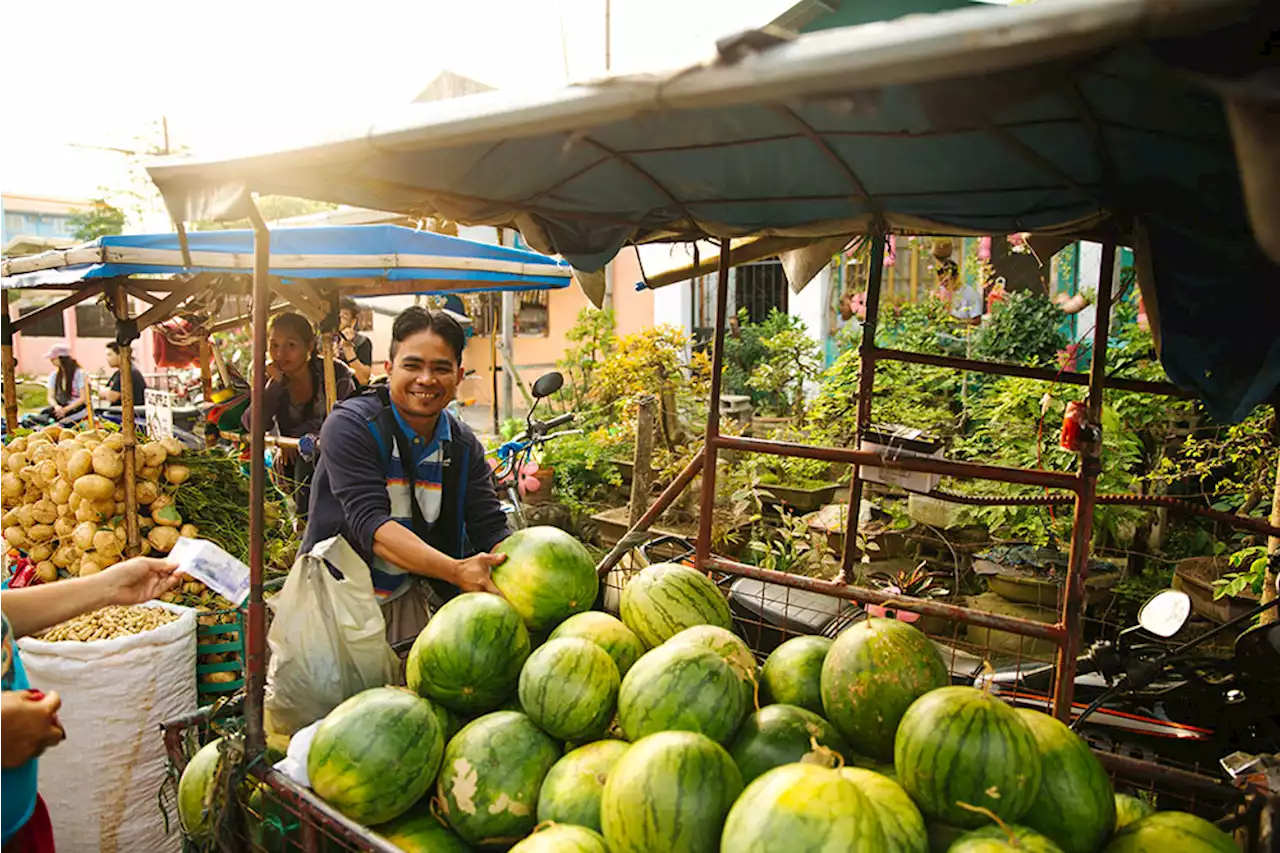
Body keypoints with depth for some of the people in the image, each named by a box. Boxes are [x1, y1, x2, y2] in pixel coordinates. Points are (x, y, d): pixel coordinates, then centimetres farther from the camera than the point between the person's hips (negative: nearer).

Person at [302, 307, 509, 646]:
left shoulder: (464, 446, -1)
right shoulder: (350, 426, -17)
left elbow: (491, 528, -7)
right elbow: (370, 524, -28)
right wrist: (455, 570, -40)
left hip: (405, 600, 4)